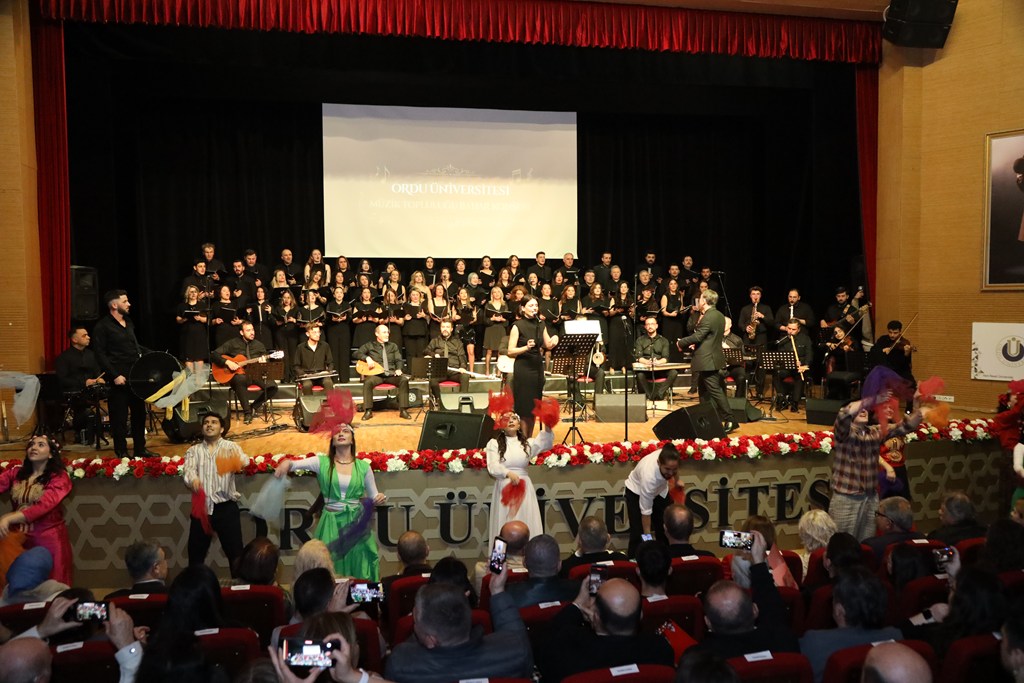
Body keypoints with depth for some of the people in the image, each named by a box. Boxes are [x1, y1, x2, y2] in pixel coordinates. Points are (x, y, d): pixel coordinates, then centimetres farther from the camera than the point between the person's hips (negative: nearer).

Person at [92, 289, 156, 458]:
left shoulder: (128, 322, 14)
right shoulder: (102, 327, -9)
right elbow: (100, 354, -14)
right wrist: (115, 375, -18)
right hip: (119, 379, -8)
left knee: (139, 412, 12)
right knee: (119, 416, 1)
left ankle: (140, 449, 23)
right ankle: (121, 452, 11)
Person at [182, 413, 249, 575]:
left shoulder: (230, 447, 5)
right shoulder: (194, 450, 13)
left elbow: (244, 460, -16)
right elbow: (187, 469, -6)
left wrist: (238, 461, -42)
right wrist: (193, 479, -31)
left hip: (226, 507, -2)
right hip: (201, 507, 3)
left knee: (234, 551, -1)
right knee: (195, 552, 9)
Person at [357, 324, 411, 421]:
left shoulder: (393, 346, 18)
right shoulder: (369, 345, 12)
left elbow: (398, 360, 9)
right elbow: (357, 353, 4)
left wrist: (398, 369, -12)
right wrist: (367, 358, -15)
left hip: (391, 374, 2)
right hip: (376, 374, -2)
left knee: (404, 379, -28)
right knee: (368, 382, -35)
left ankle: (403, 410, -26)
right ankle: (368, 411, -27)